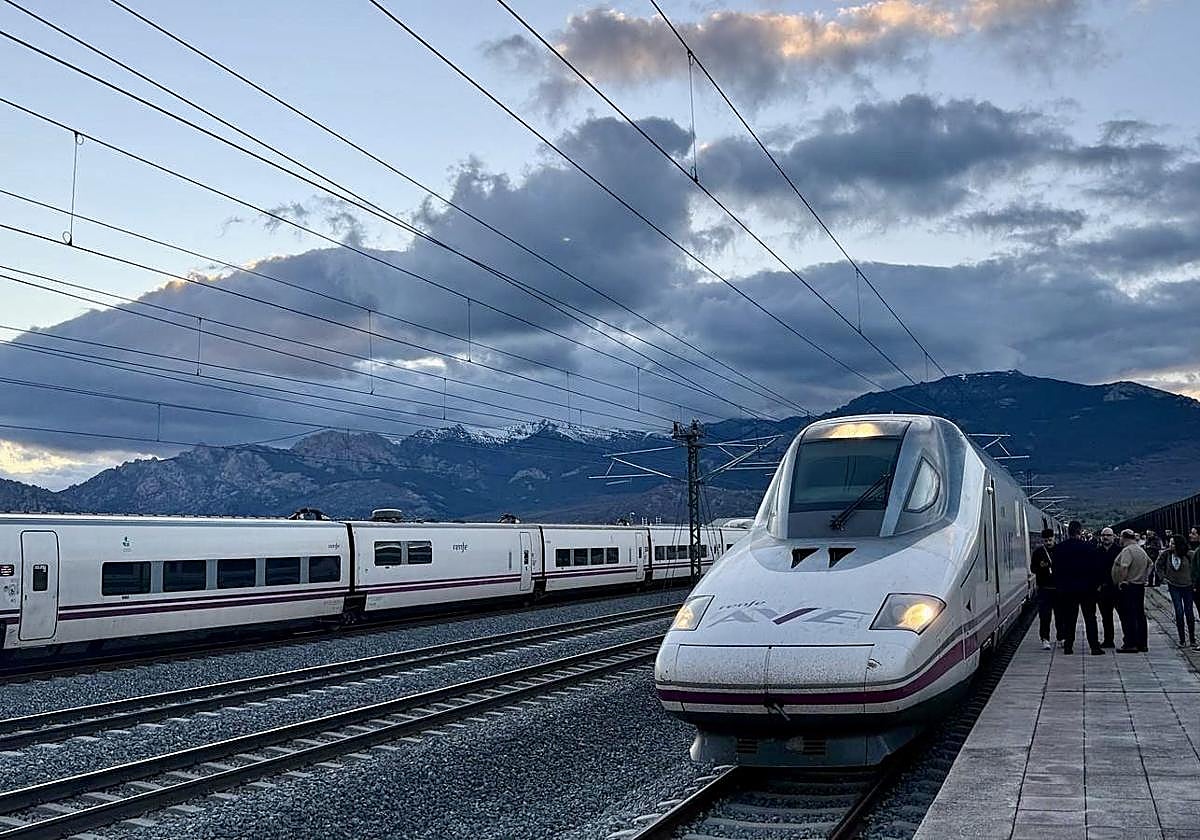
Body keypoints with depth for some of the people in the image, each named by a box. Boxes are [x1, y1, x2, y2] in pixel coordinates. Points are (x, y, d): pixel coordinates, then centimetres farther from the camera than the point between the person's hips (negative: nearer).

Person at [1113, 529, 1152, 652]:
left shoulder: (1127, 550, -15)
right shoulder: (1141, 550, 14)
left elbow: (1124, 568, -27)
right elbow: (1150, 564, 26)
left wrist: (1121, 582, -19)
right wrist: (1144, 577, 21)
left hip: (1127, 586, -9)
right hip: (1140, 586, 9)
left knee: (1128, 616, -5)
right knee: (1140, 615, 12)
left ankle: (1130, 644, -6)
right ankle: (1142, 644, 16)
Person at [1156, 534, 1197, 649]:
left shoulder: (1189, 555, -14)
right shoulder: (1166, 554, -9)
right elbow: (1158, 565, 8)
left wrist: (1193, 579, -5)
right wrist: (1163, 576, 2)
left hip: (1188, 586, 0)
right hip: (1174, 586, 0)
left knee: (1189, 613, 5)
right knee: (1179, 612, -3)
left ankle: (1192, 640, 17)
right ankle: (1181, 640, 6)